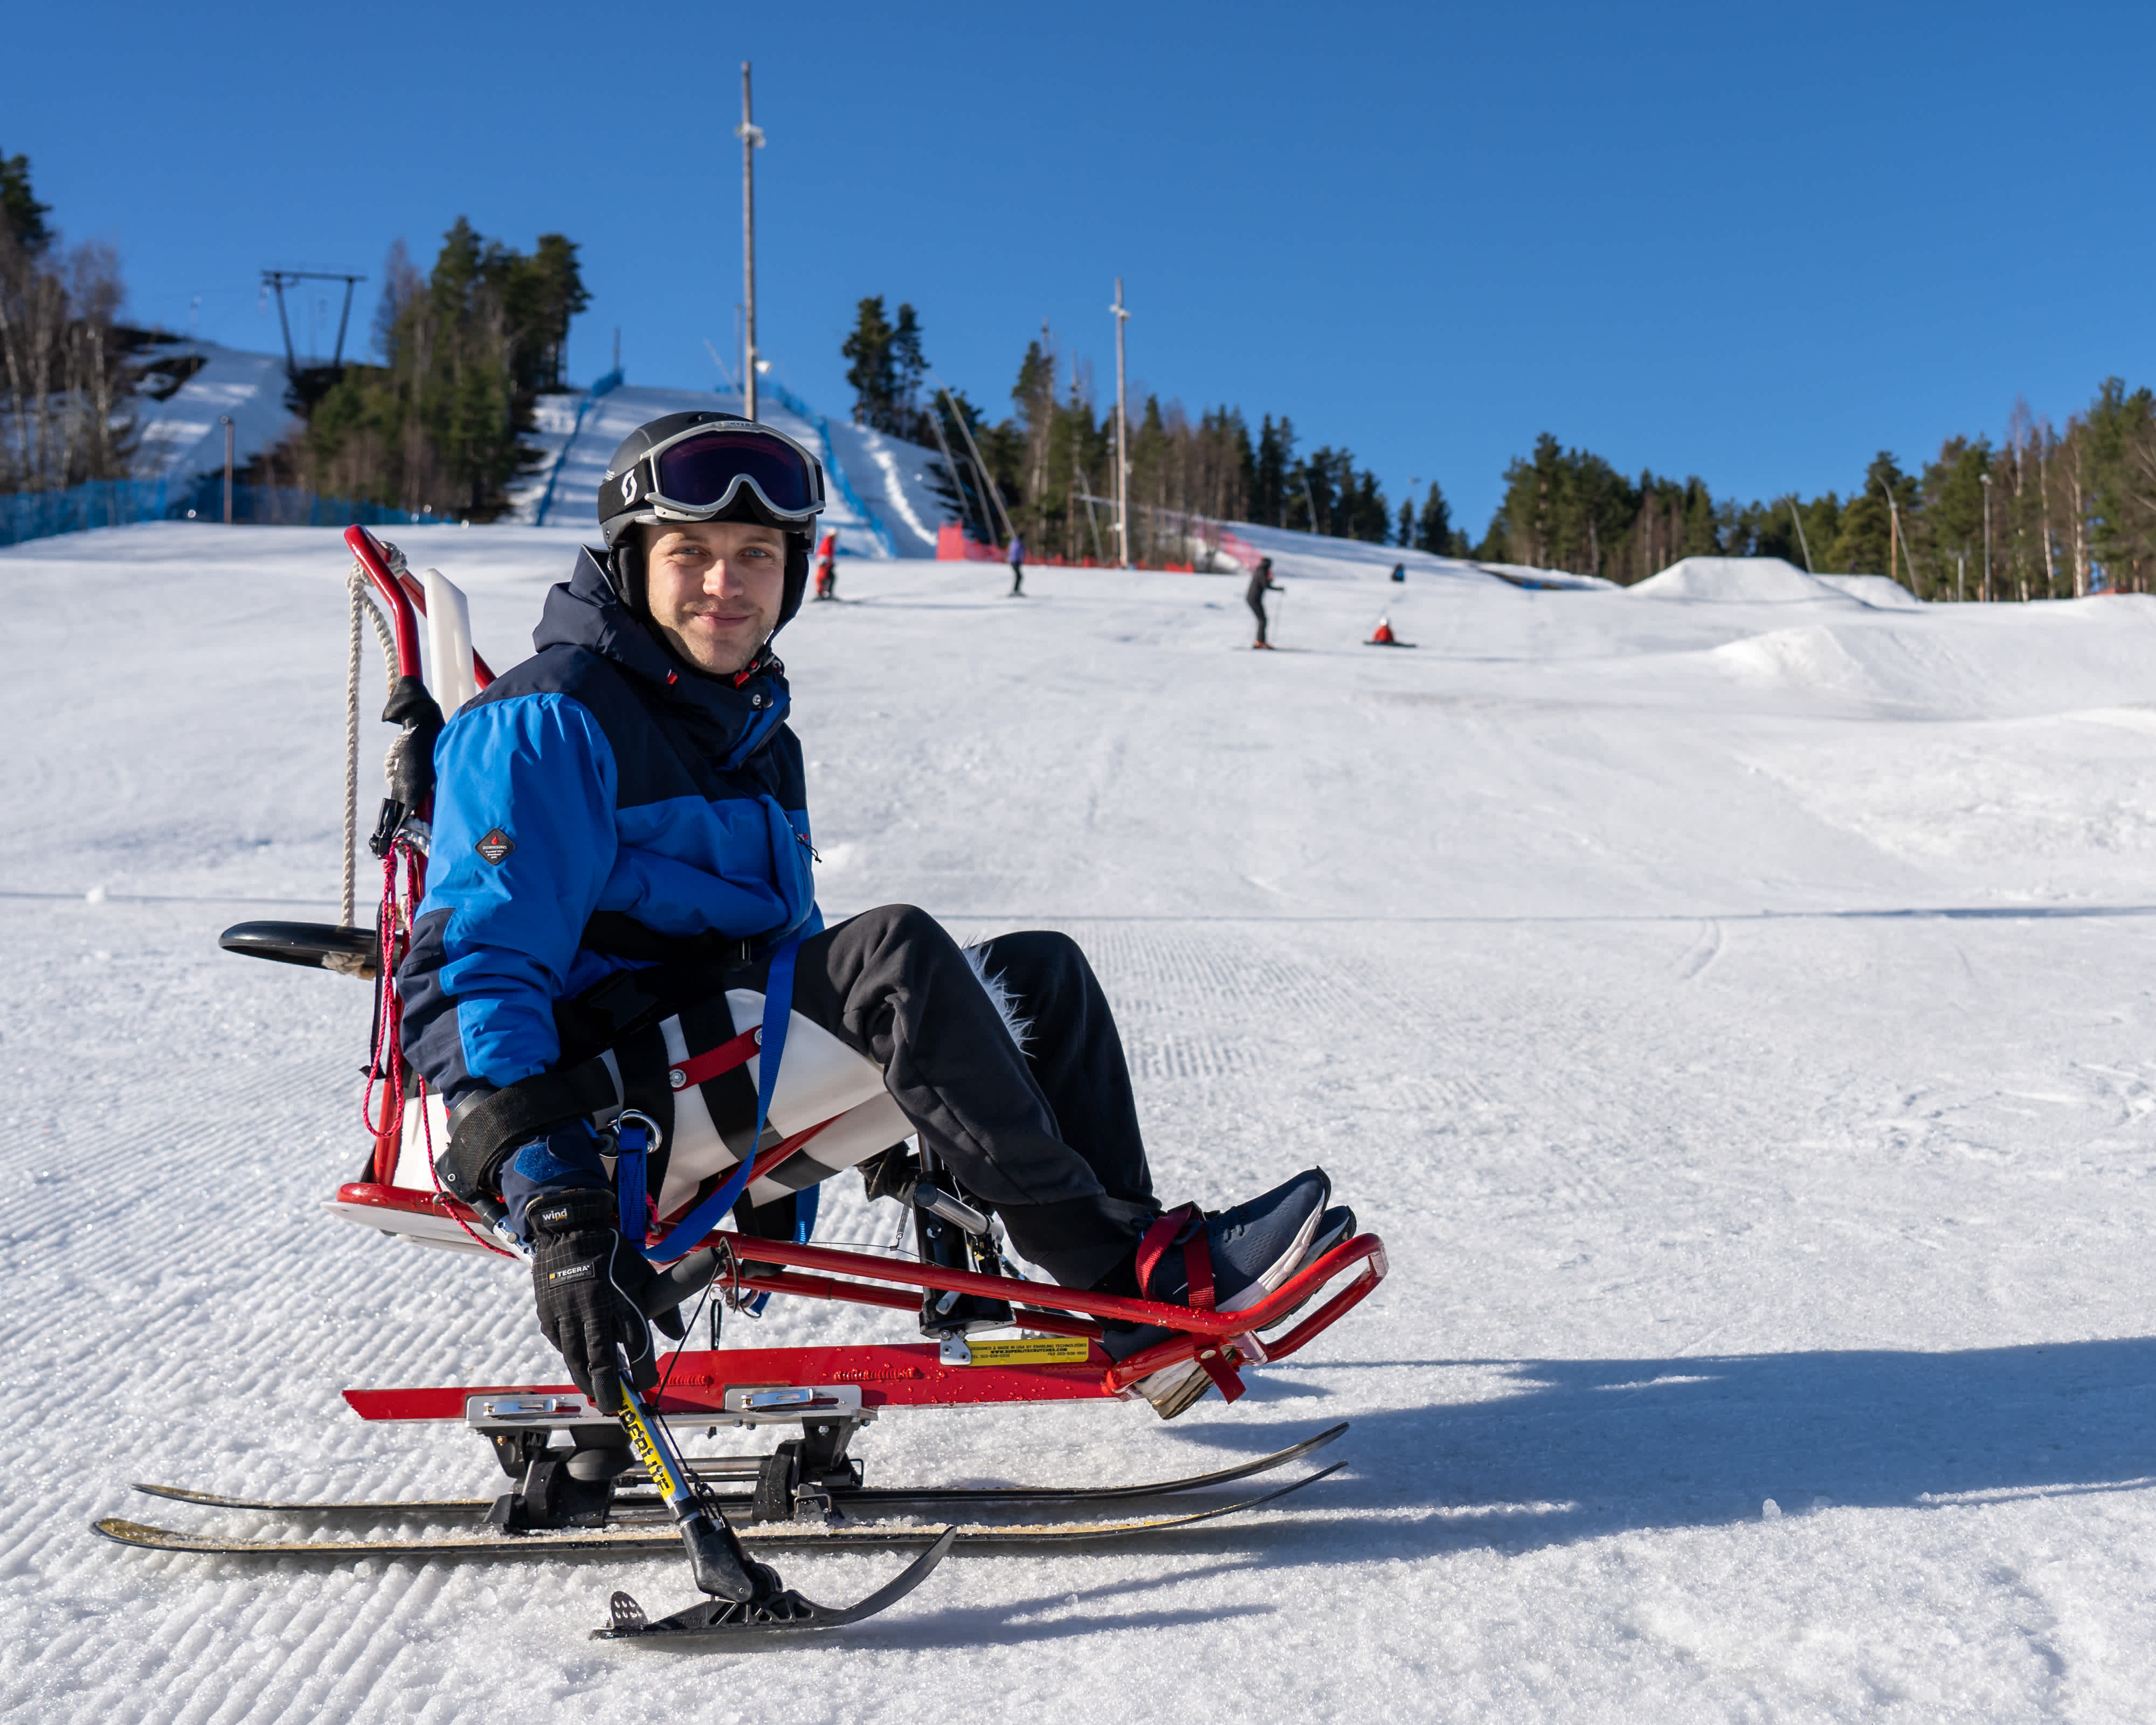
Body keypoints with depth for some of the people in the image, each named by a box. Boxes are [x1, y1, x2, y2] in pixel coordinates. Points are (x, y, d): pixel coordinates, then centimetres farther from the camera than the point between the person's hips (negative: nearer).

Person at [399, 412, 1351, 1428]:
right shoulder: (547, 719, -9)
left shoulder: (759, 736, 19)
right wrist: (556, 1207, -31)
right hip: (608, 1098, -9)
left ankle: (1134, 1312, -8)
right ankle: (1122, 1263, -22)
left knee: (1043, 974, 1)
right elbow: (465, 976, -19)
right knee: (894, 948, -29)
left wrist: (903, 1158, 22)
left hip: (742, 1096, 9)